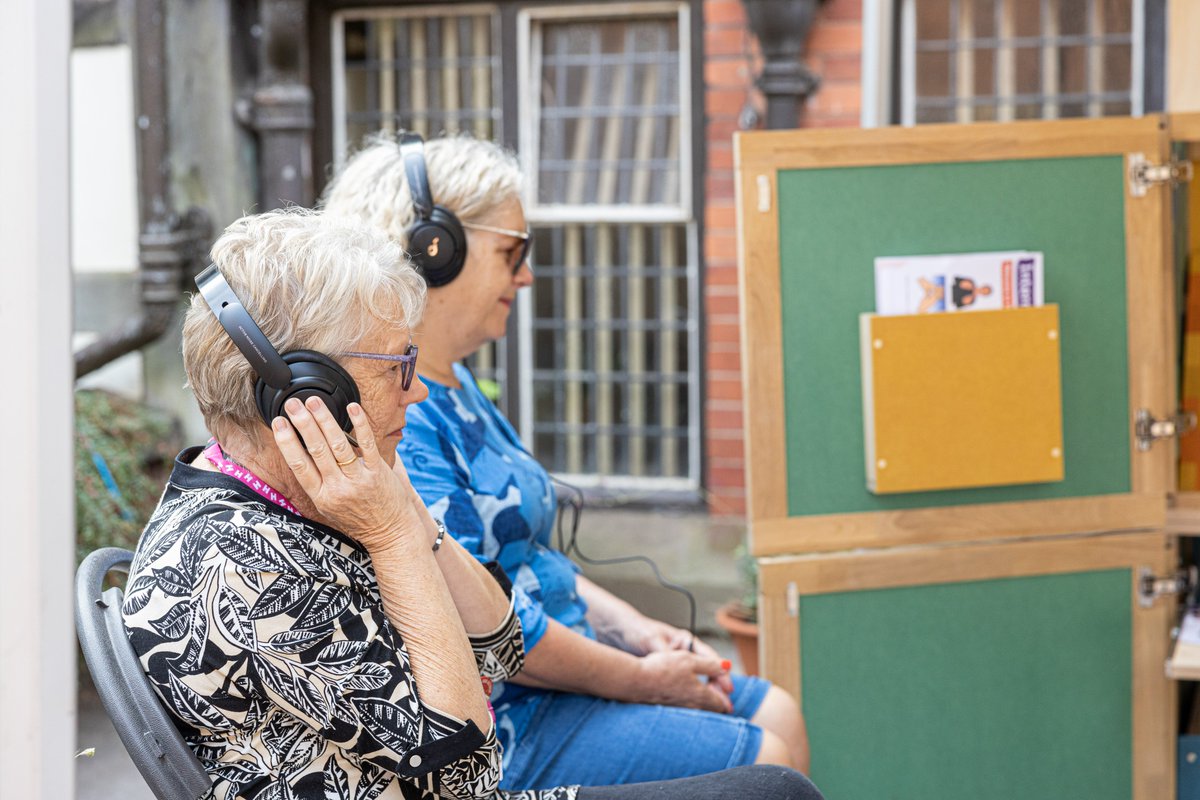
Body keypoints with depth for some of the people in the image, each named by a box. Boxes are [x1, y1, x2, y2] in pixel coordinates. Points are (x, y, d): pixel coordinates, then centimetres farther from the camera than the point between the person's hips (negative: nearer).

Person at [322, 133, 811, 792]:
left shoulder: (452, 386, 13)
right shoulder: (393, 418, -22)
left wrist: (633, 628, 8)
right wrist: (640, 679, -14)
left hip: (558, 667, 11)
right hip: (498, 727, -11)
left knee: (778, 715, 10)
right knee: (764, 764, -10)